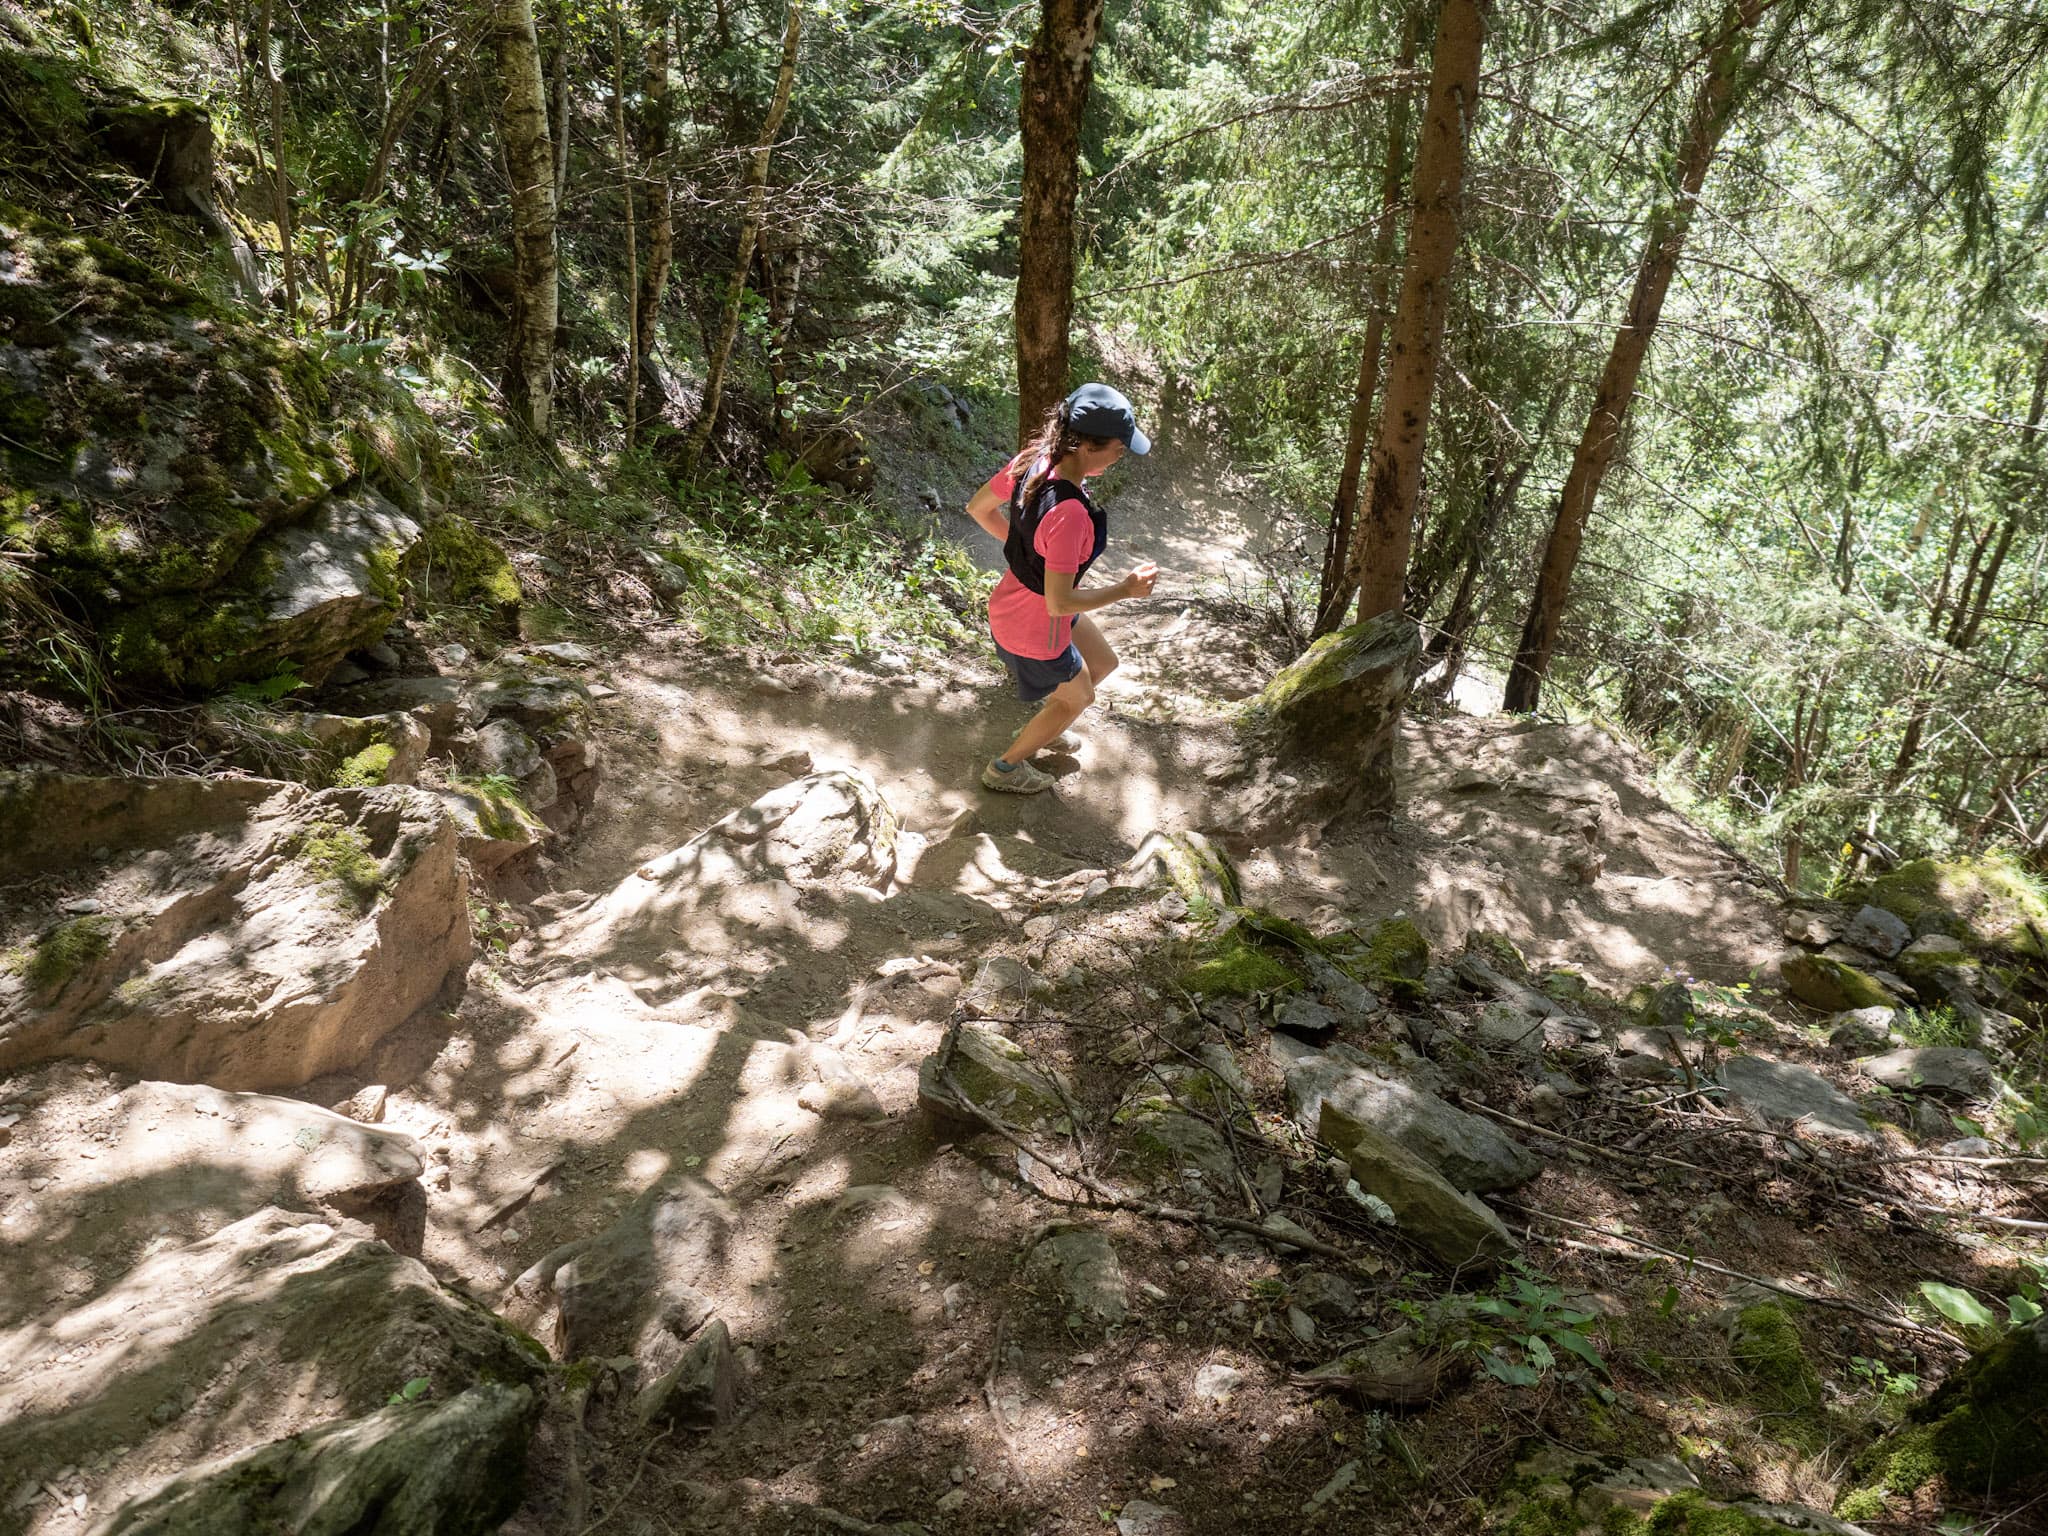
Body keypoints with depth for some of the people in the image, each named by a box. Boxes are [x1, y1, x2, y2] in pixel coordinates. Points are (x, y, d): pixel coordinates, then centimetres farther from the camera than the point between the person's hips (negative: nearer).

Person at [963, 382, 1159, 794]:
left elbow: (978, 507, 1)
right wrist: (1127, 589, -21)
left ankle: (1040, 729, 54)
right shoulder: (1069, 514, -39)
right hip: (1035, 632, -8)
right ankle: (1006, 767, 44)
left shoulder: (1032, 459, -15)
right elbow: (1059, 602, -33)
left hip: (1012, 600, 8)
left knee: (1103, 663, 30)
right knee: (1077, 697, 24)